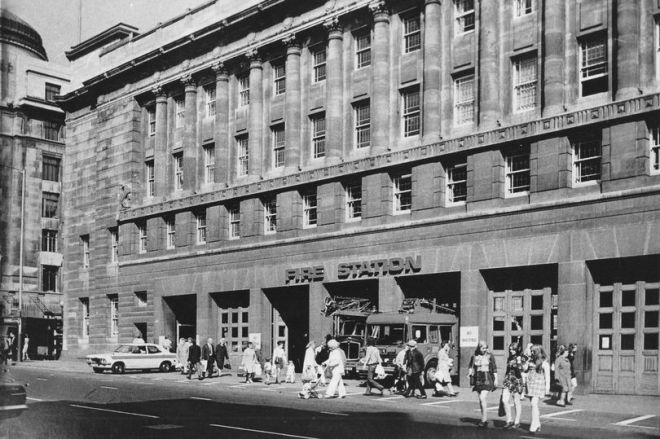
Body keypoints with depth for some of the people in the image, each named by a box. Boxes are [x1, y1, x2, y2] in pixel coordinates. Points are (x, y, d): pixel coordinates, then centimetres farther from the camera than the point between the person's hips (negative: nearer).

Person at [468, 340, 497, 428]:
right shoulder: (474, 357, 6)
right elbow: (471, 367, 15)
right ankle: (484, 419, 20)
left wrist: (496, 379, 0)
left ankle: (484, 420, -12)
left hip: (487, 380, -4)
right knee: (481, 400, 9)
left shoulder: (489, 356, 0)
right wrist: (470, 372, -5)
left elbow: (494, 368, 3)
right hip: (478, 380, 4)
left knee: (482, 398, -16)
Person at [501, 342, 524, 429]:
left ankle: (517, 422, 13)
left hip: (517, 381, -6)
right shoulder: (509, 358, 14)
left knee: (516, 402, 2)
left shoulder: (519, 358, -5)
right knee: (505, 400, -5)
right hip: (508, 381, 6)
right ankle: (509, 420, 7)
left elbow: (520, 369, -13)